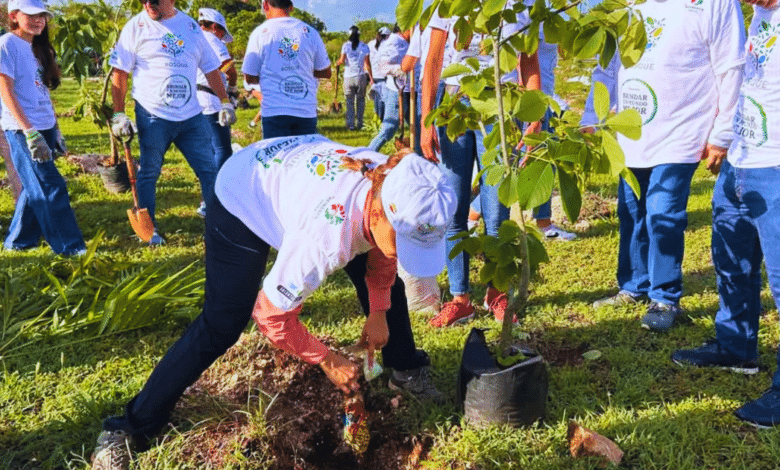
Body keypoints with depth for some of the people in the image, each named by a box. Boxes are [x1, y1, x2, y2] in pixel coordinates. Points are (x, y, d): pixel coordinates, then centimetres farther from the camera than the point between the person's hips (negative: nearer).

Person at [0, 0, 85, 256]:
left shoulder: (39, 47, 15)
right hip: (22, 129, -8)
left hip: (44, 128, 8)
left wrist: (54, 128, 16)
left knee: (35, 187, 13)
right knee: (51, 187, -7)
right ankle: (69, 245, 0)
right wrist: (29, 132, -20)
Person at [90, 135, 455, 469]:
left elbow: (380, 253, 1)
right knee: (221, 325, -13)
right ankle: (130, 426, 0)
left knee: (386, 282, 8)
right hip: (243, 198, -7)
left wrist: (378, 312, -6)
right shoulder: (329, 234, -45)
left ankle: (407, 371, 30)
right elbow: (271, 316, -29)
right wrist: (327, 360, -17)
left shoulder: (393, 187, -26)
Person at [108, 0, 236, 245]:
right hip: (152, 115, -3)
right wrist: (118, 113, -6)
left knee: (209, 168, 2)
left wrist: (224, 101, 10)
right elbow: (119, 72, -2)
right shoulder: (136, 26, -1)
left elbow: (210, 67, 16)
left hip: (191, 115, 3)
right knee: (149, 172, 5)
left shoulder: (191, 26, 10)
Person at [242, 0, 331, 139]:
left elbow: (250, 78, 3)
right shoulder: (310, 32, 6)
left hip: (274, 111, -2)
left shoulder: (260, 33, 0)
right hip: (307, 111, 2)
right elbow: (326, 72, 12)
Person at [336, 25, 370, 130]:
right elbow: (367, 62, 0)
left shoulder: (346, 45, -1)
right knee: (360, 100, 10)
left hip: (348, 76, 0)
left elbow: (342, 60, -5)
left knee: (349, 101, 5)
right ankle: (359, 124, 9)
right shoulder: (364, 46, 1)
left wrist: (337, 63, 17)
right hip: (361, 76, 0)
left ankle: (350, 124, 0)